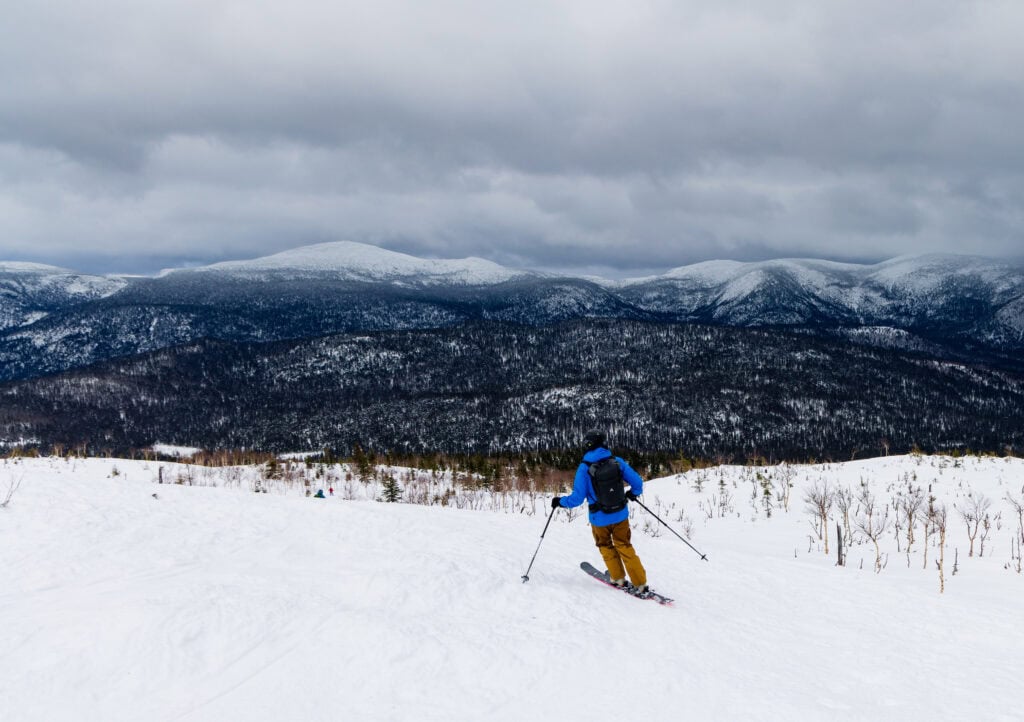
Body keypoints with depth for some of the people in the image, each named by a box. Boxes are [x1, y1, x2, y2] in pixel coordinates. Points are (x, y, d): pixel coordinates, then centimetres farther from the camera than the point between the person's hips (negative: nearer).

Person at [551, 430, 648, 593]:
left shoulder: (584, 468, -14)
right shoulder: (617, 462, -7)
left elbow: (577, 498, -15)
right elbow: (637, 482, -4)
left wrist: (560, 502, 3)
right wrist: (633, 493, 19)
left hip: (599, 519, -2)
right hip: (620, 516, 2)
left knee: (605, 546, 25)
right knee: (624, 546, 18)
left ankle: (618, 578, 30)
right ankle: (640, 583, 15)